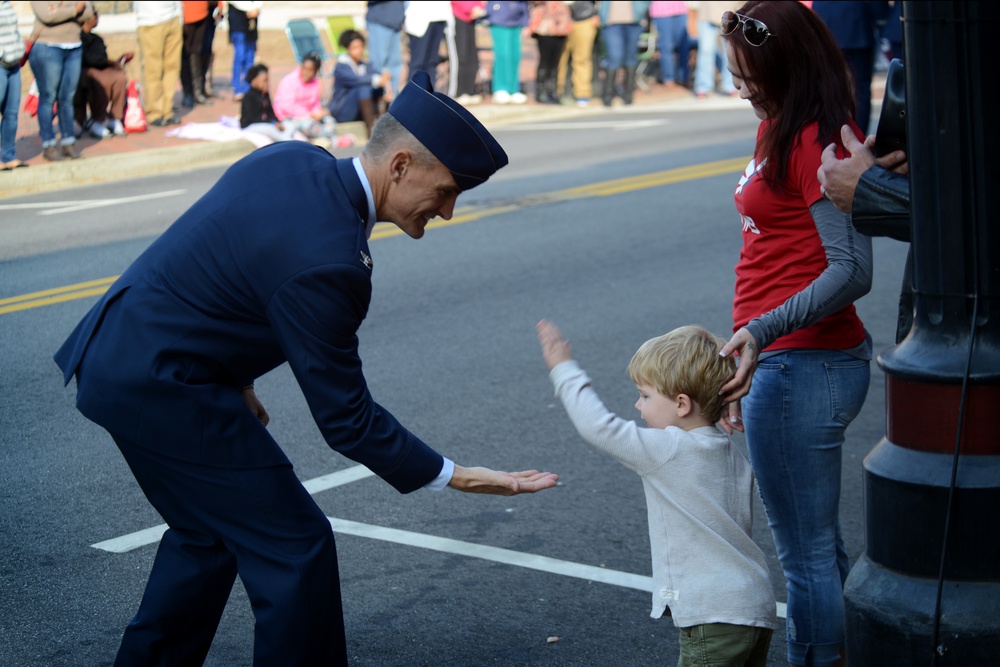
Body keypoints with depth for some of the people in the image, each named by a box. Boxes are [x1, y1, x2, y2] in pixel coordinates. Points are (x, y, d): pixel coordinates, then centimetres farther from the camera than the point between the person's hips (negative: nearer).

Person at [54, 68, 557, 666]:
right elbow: (346, 417, -19)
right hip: (159, 386, -10)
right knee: (295, 547, -2)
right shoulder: (326, 262, -27)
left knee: (210, 534, 25)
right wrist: (452, 477, -13)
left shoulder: (295, 159, 0)